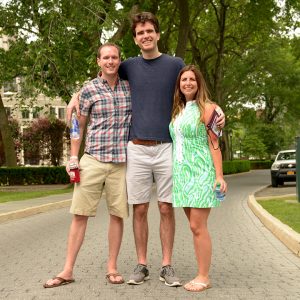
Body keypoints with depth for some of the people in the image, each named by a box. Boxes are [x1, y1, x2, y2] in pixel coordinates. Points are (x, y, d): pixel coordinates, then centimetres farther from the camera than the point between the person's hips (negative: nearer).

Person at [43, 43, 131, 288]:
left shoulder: (129, 88, 6)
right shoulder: (89, 89, 1)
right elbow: (79, 126, 7)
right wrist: (73, 158, 2)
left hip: (121, 160, 2)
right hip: (93, 159, -1)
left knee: (117, 214, 4)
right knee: (80, 213, -1)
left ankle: (112, 268, 16)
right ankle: (68, 270, 6)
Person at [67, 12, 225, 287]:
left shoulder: (176, 65, 5)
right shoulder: (129, 66, 9)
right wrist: (76, 96, 7)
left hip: (166, 148, -1)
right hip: (137, 149, 1)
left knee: (166, 209, 2)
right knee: (140, 210, 4)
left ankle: (167, 266, 11)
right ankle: (141, 265, 14)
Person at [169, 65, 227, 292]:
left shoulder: (207, 108, -3)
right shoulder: (178, 110, 15)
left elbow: (214, 143, -7)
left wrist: (219, 176, -13)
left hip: (200, 173, -6)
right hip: (182, 172, 6)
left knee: (197, 226, -8)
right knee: (195, 227, 8)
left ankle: (204, 277, 0)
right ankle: (202, 275, 14)